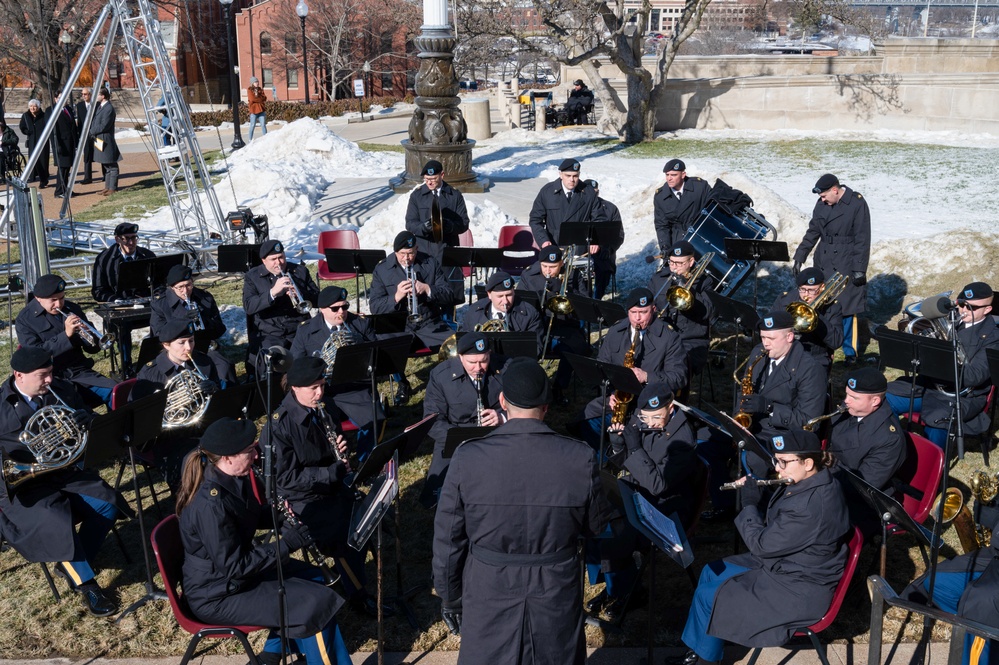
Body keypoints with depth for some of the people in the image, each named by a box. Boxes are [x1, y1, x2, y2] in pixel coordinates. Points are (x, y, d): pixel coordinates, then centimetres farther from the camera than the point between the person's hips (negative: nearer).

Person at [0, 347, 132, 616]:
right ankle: (86, 583, -12)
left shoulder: (61, 391, 4)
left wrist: (86, 418, -14)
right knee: (58, 523, -29)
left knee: (107, 505, -14)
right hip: (23, 485, -5)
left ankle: (71, 564, 4)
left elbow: (92, 424, 11)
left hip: (65, 471, 5)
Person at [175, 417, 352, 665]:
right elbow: (234, 568, -28)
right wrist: (285, 545, -24)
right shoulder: (210, 505, -32)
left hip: (237, 566, 10)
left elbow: (253, 516, 13)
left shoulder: (232, 478, -5)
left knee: (314, 580, 16)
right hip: (217, 597, -10)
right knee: (316, 604, -12)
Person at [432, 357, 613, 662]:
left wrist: (449, 598, 7)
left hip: (487, 601, 0)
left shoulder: (467, 457, -16)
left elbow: (447, 539, -7)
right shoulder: (580, 459, -16)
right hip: (557, 601, 1)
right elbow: (595, 526, 0)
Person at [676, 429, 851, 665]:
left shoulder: (813, 504, -32)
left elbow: (762, 544, -25)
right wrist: (752, 494, -1)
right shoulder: (805, 484, 0)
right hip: (783, 565, 10)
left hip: (799, 593, -10)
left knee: (709, 595, -7)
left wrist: (749, 504, -11)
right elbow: (773, 525, 12)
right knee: (711, 573, 12)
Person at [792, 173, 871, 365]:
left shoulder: (857, 204, -11)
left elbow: (862, 240, -11)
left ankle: (850, 352, 13)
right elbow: (812, 232, 13)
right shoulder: (822, 204, 5)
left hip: (846, 266, -5)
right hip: (823, 264, 5)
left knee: (847, 309, 0)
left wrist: (859, 269, -13)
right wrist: (799, 258, 9)